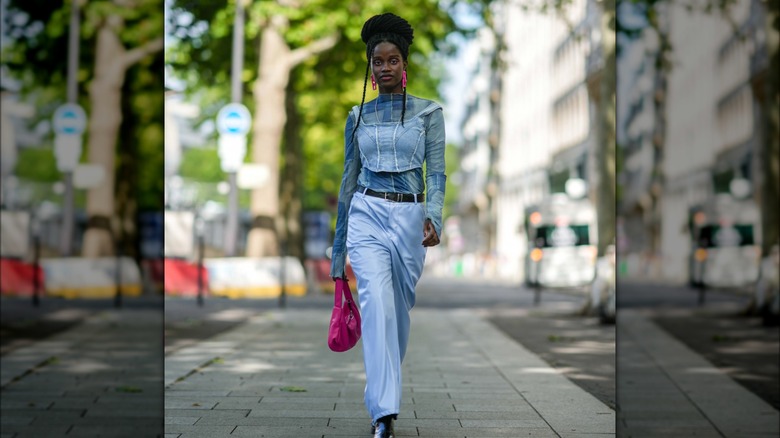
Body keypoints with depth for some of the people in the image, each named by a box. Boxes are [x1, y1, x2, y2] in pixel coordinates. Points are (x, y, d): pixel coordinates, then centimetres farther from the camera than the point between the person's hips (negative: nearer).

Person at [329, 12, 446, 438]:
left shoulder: (428, 112, 6)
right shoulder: (358, 116, 11)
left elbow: (436, 172, 0)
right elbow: (349, 178, 14)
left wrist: (433, 216, -20)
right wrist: (338, 248, 15)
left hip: (409, 217, 0)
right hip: (367, 215, 0)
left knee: (399, 311, 8)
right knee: (377, 303, -20)